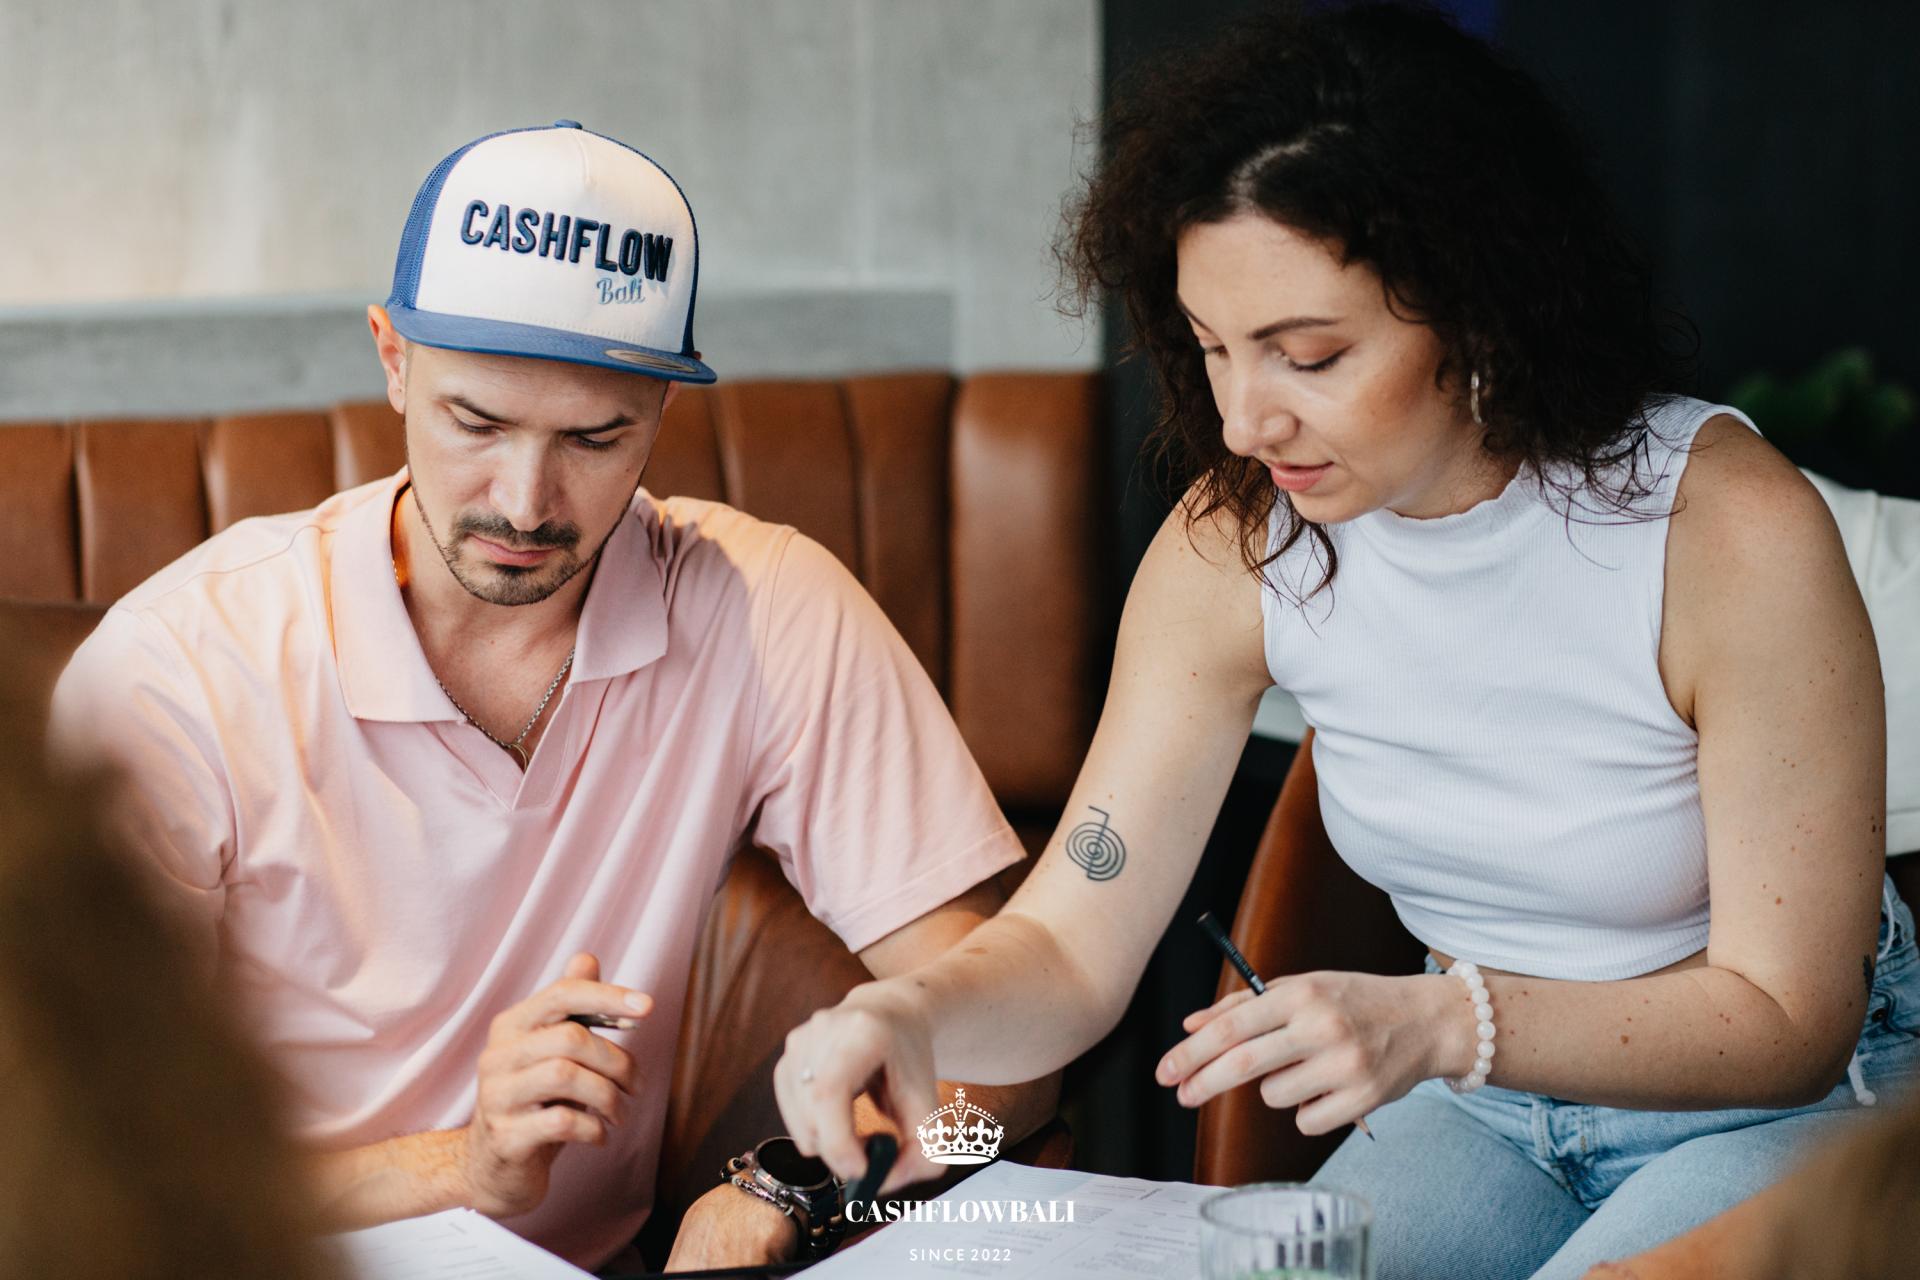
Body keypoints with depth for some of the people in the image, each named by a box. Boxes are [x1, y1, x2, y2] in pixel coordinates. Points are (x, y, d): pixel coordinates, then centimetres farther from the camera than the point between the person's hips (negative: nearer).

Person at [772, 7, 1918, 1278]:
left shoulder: (1731, 528, -26)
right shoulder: (1234, 543, -12)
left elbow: (1787, 1016, -21)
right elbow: (1070, 945, -10)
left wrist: (1439, 1022, -36)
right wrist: (915, 1015, -33)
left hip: (1802, 1100, -3)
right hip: (1485, 1107, 3)